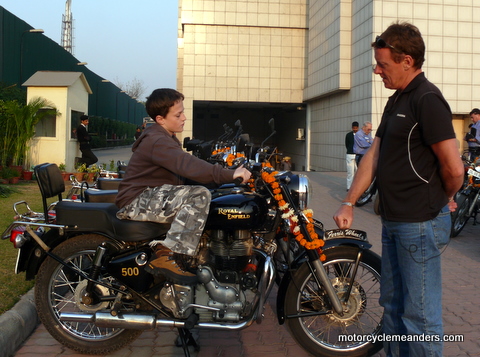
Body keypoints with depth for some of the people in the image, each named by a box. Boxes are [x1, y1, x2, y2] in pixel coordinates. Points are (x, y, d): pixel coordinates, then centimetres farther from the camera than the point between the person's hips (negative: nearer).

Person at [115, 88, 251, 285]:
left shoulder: (168, 138, 18)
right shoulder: (156, 141, -18)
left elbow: (182, 171, 18)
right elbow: (187, 165, -33)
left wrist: (226, 174, 7)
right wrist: (230, 175, -38)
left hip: (151, 197, 11)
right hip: (137, 201, -11)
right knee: (199, 195, -27)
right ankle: (164, 256, -32)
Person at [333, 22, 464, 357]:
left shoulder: (427, 100, -17)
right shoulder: (396, 102, 13)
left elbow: (453, 169, -20)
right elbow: (374, 156, 14)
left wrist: (445, 200, 0)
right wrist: (349, 203, 9)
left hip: (420, 224, -10)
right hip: (394, 221, 10)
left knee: (419, 314, 1)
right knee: (393, 303, 20)